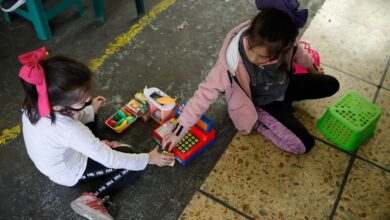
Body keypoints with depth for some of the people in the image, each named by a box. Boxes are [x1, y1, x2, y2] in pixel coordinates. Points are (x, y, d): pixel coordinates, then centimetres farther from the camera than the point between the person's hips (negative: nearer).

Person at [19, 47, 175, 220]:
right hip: (71, 174, -7)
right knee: (134, 167, -9)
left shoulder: (33, 105, -23)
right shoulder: (69, 131, -44)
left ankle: (93, 147, 10)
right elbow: (110, 159, -33)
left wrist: (91, 110, 10)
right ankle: (93, 199, -13)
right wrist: (148, 159, -21)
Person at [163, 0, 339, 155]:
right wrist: (179, 130, -31)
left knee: (331, 85, 8)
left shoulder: (283, 42, -28)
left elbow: (296, 51, -3)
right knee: (304, 145, -13)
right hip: (262, 105, -5)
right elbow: (207, 92, -35)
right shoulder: (233, 60, -41)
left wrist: (311, 67, 19)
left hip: (283, 85, 5)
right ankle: (258, 122, 3)